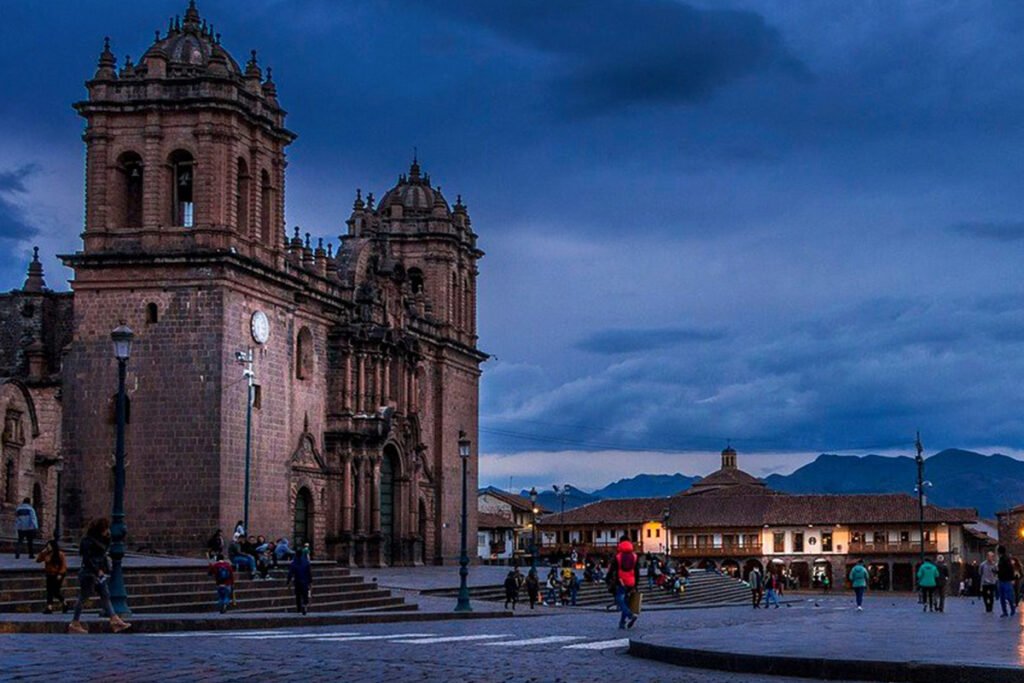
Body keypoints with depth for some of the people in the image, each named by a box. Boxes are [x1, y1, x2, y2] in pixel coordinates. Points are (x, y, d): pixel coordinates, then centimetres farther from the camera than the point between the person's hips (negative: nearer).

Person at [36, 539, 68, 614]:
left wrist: (60, 574, -17)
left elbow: (64, 565, -10)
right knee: (49, 591, 0)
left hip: (57, 575, -6)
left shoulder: (60, 554, -10)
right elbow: (38, 559, 5)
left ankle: (64, 604, 15)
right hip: (49, 575, 6)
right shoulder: (46, 554, 6)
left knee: (56, 591, -6)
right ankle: (49, 607, 0)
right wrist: (42, 553, -6)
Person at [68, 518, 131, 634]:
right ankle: (75, 624, 3)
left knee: (105, 596, 5)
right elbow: (87, 558, -18)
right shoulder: (88, 540, -14)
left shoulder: (100, 539, 14)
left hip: (99, 573, 9)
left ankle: (115, 620, 2)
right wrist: (97, 570, -19)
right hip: (89, 573, -9)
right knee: (83, 597, -3)